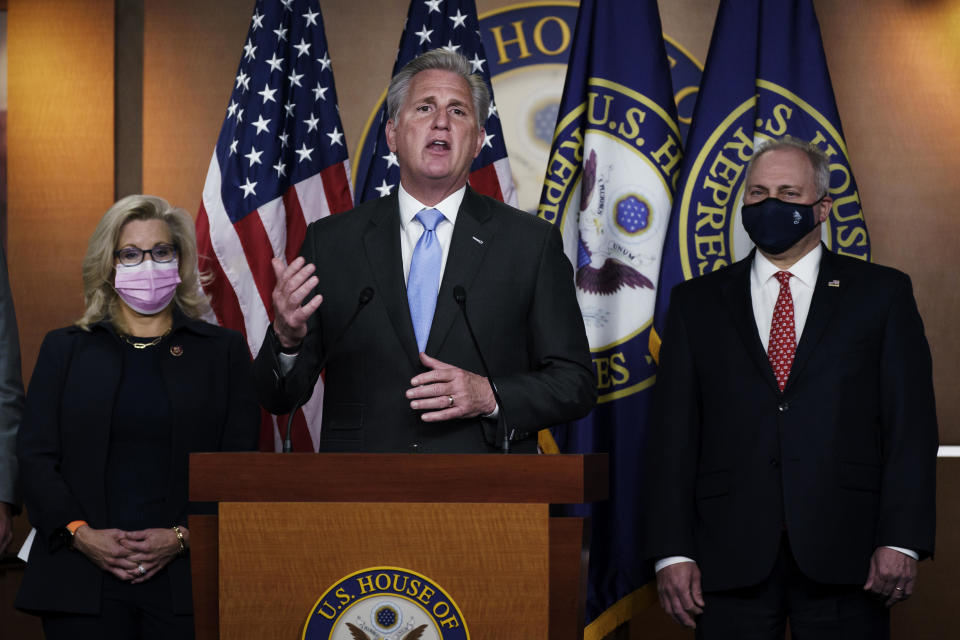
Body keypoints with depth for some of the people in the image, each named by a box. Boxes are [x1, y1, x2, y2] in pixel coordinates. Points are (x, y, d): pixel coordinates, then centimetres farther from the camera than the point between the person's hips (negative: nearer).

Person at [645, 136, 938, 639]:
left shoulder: (881, 293, 8)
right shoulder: (696, 303, 12)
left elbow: (910, 423, 1)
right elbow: (674, 432, 6)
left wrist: (901, 541, -9)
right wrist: (673, 552, -3)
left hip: (843, 557, -1)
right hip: (733, 557, 1)